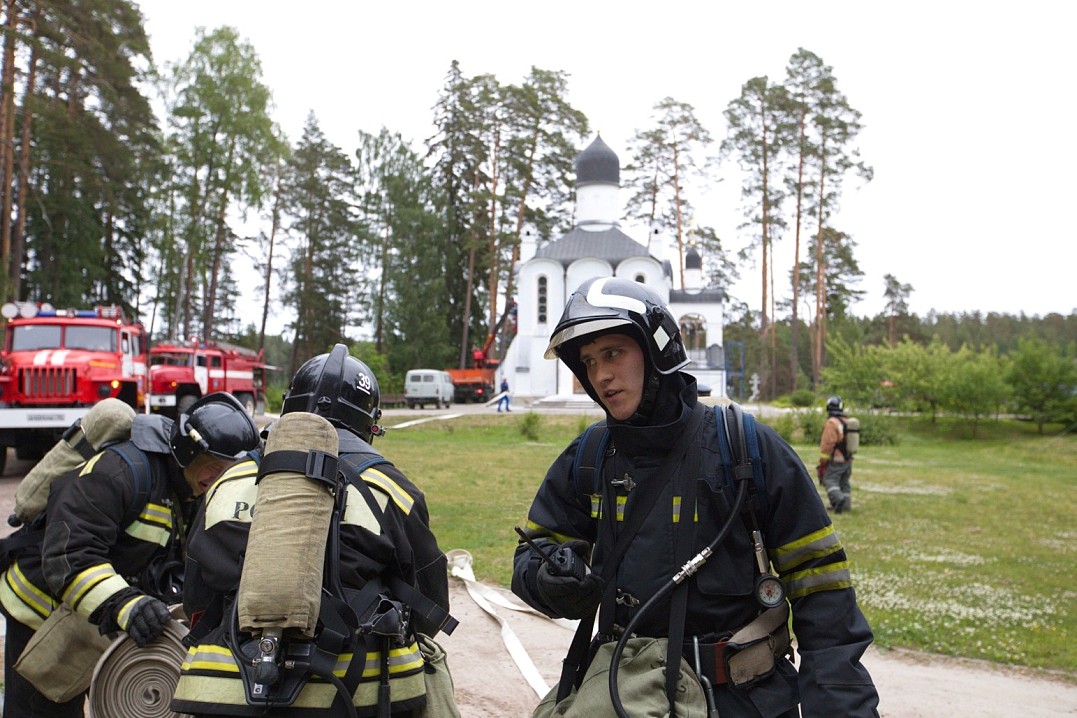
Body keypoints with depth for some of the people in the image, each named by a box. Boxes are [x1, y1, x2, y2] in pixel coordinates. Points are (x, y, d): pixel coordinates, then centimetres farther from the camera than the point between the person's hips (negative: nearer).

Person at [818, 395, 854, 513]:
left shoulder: (831, 423, -15)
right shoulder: (847, 422, 12)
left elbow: (828, 443, -17)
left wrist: (822, 461, -11)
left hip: (835, 460, -8)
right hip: (847, 459, 8)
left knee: (830, 481, -9)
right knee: (844, 482, 13)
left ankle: (838, 499, -28)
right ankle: (846, 504, 14)